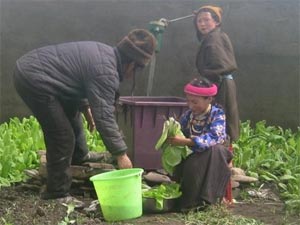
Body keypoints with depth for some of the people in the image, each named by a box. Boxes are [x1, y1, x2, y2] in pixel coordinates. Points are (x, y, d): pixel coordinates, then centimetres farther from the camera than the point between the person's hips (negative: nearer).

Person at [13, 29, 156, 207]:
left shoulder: (105, 53, 12)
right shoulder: (105, 71, -20)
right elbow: (104, 116, -22)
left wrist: (86, 108, 32)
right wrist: (121, 154, -18)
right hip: (35, 80, -11)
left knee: (72, 112, 29)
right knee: (63, 138, -9)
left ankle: (79, 155, 47)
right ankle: (57, 194, 0)